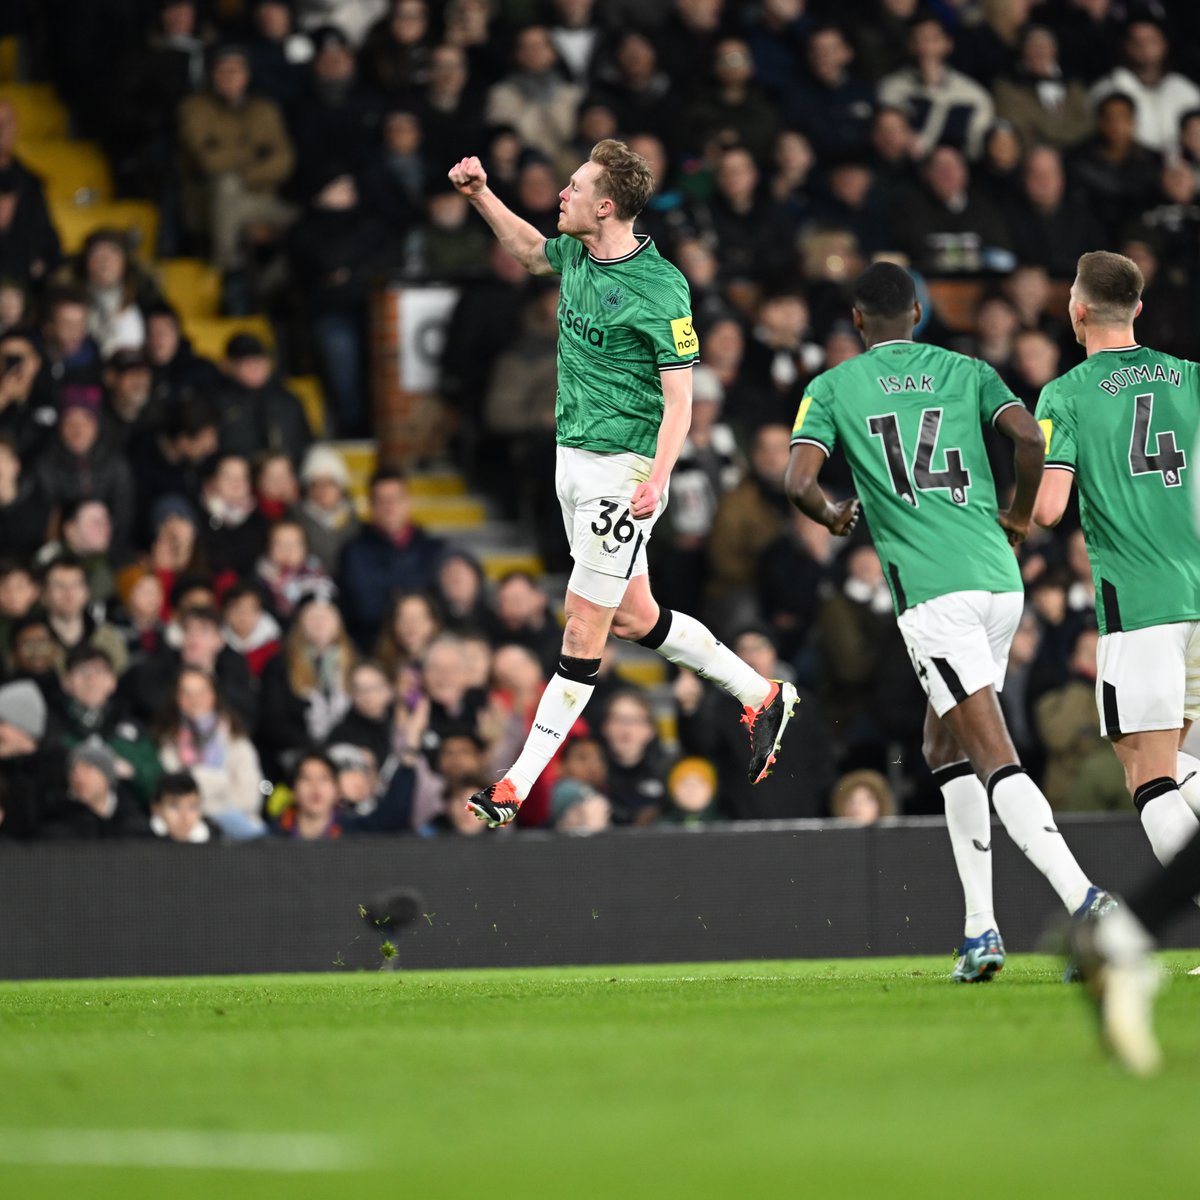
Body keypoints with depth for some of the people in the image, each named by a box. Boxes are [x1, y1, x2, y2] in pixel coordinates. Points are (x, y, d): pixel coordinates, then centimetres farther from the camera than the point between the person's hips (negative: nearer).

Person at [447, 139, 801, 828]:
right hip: (575, 458, 9)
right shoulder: (576, 256, 5)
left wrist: (656, 478, -29)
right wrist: (480, 193, 17)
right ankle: (762, 696, 27)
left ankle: (519, 784, -4)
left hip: (624, 468, -9)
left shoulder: (660, 288, -18)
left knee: (585, 628, -5)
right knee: (634, 619, 14)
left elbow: (680, 399, -18)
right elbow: (529, 249, 30)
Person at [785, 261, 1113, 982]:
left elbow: (799, 482, -4)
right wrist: (1020, 516, 15)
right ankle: (980, 929, 12)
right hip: (1000, 580, 5)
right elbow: (1030, 436, -2)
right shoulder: (966, 373, 14)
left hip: (931, 592, -5)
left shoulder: (833, 388, 7)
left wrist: (832, 516, 18)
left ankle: (1085, 901, -30)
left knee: (996, 760, -12)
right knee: (945, 749, 19)